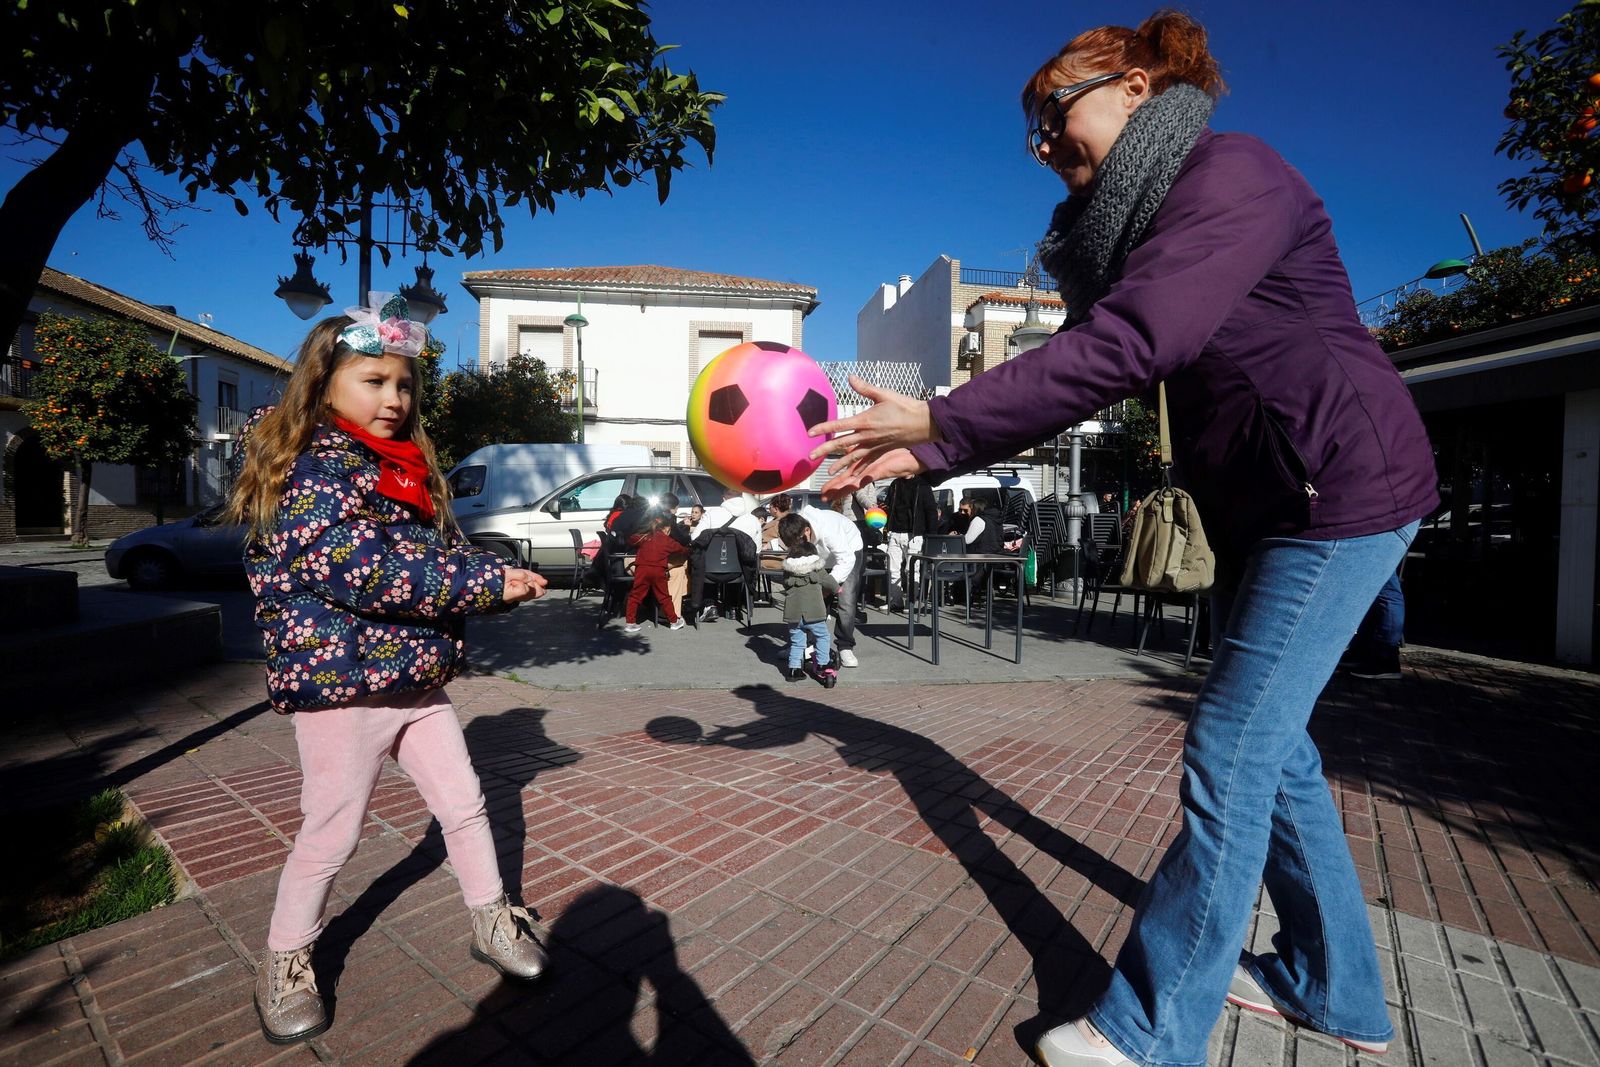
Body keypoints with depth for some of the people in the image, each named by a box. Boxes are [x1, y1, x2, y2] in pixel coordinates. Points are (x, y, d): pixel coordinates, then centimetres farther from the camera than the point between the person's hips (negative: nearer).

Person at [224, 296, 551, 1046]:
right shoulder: (306, 468, -15)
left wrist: (497, 577, -8)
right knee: (331, 833, 9)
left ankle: (492, 920, 32)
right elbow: (361, 569, -26)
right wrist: (486, 582, -24)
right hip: (340, 683, -7)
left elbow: (441, 550, 12)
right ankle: (284, 961, 35)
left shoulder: (405, 467, 12)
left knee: (463, 804, 13)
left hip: (417, 679, 7)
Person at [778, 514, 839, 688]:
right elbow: (824, 578, 1)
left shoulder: (788, 561, 4)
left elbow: (786, 583, 13)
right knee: (822, 636, 12)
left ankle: (794, 669, 15)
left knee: (796, 640, 15)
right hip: (813, 608, -4)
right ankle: (822, 667, 8)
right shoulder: (813, 558, -7)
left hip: (793, 609, 4)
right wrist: (835, 588, 21)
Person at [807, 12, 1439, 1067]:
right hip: (1263, 507, 10)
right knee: (1271, 740, 13)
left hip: (1344, 493, -9)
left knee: (1230, 751, -8)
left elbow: (1125, 347, -29)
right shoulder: (1147, 225, 14)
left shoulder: (1233, 171, -13)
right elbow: (1069, 375, 7)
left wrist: (938, 417, -28)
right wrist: (926, 453, -3)